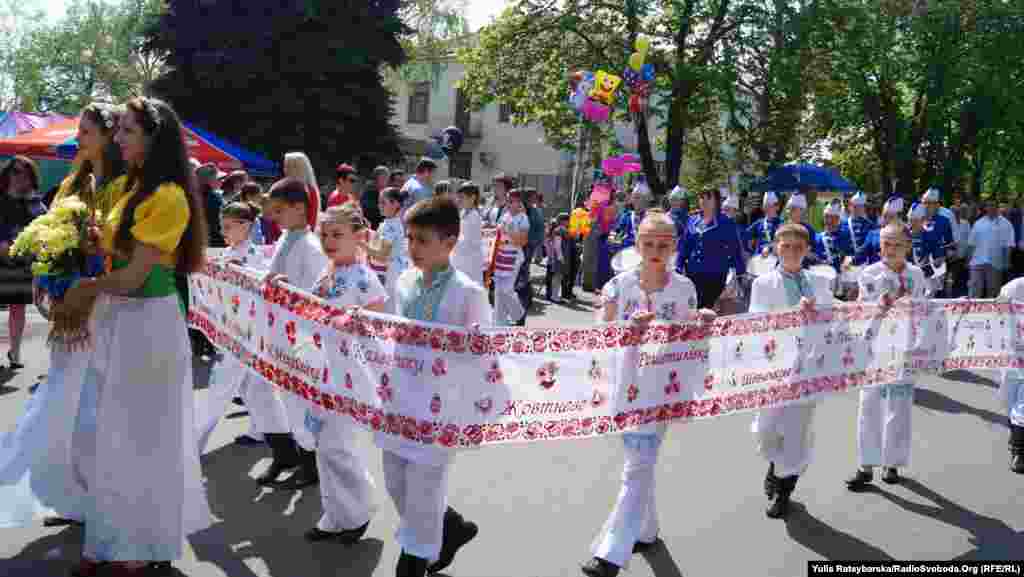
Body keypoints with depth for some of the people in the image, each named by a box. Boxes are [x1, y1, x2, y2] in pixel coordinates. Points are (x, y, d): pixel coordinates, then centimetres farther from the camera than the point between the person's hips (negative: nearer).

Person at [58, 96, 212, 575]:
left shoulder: (168, 197, -19)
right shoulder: (135, 190, 11)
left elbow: (133, 277, -19)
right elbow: (117, 252, 13)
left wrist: (85, 290, -3)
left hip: (148, 323, -9)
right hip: (119, 319, 9)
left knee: (141, 436, 5)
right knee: (113, 433, 16)